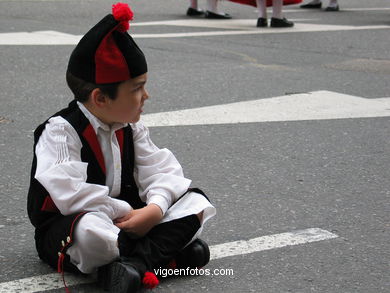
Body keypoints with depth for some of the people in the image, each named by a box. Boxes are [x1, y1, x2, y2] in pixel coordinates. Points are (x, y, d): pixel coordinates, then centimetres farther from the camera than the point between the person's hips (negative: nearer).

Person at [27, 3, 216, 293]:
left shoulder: (131, 128, 7)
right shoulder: (60, 130, -15)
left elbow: (160, 170, -1)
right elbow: (72, 195, -27)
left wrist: (156, 207, -22)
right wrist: (127, 212, -23)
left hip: (124, 221, 7)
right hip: (65, 233, -7)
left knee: (196, 202, -6)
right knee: (91, 230, -43)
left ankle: (134, 262, -28)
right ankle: (165, 254, -22)